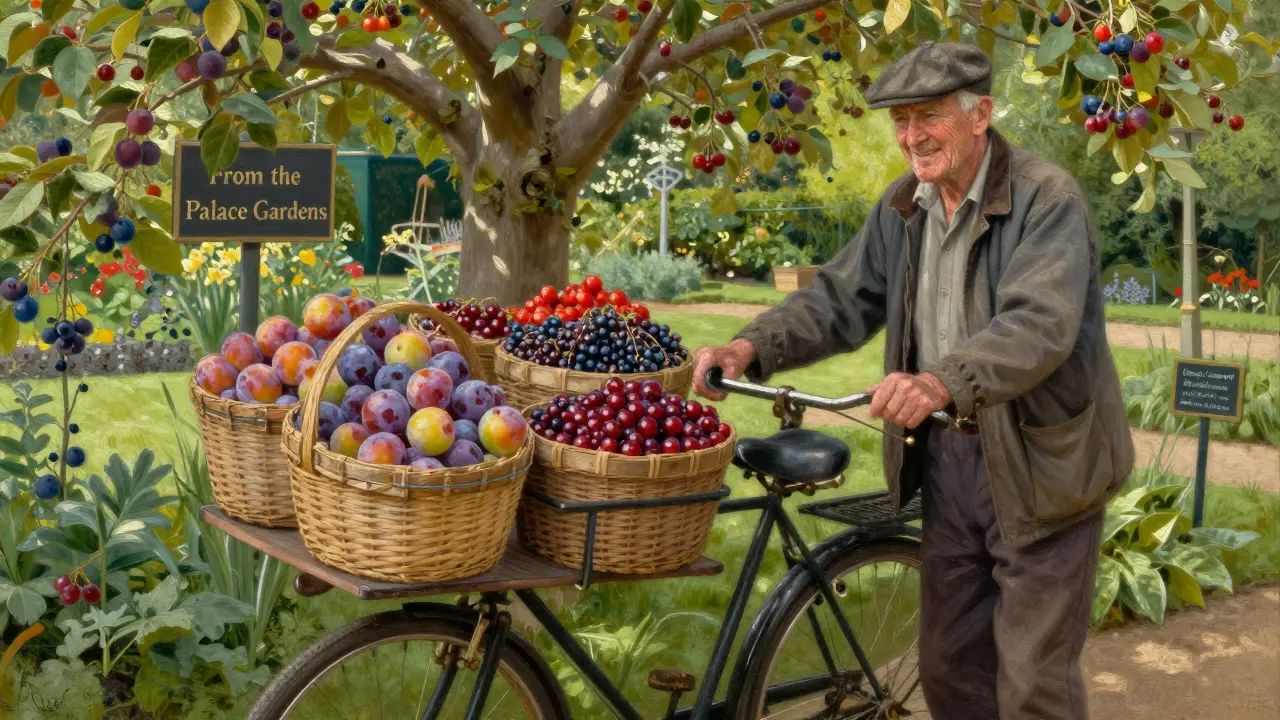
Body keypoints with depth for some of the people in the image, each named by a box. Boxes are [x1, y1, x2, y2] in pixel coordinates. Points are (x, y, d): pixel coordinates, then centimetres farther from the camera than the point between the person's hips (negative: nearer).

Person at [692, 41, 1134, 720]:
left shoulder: (1048, 199, -18)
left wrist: (941, 382, -49)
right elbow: (841, 297, 2)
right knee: (948, 665, 17)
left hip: (1038, 467, -6)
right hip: (947, 455, 6)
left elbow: (1041, 324, -32)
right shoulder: (903, 207, 4)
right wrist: (751, 347, -16)